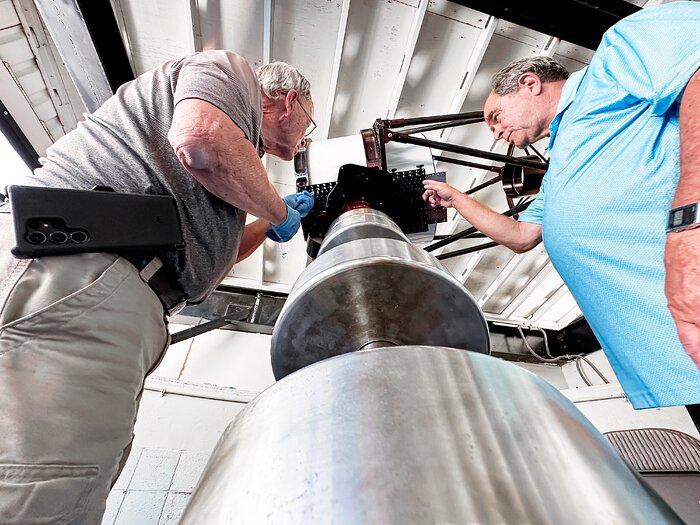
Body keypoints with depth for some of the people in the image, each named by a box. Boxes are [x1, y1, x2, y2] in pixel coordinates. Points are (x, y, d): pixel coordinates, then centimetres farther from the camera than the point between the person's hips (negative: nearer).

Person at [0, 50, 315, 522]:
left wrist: (270, 224, 40)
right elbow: (200, 139, -16)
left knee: (78, 487, 6)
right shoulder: (230, 70, 13)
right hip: (71, 268, -9)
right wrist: (278, 212, 2)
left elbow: (207, 259, 35)